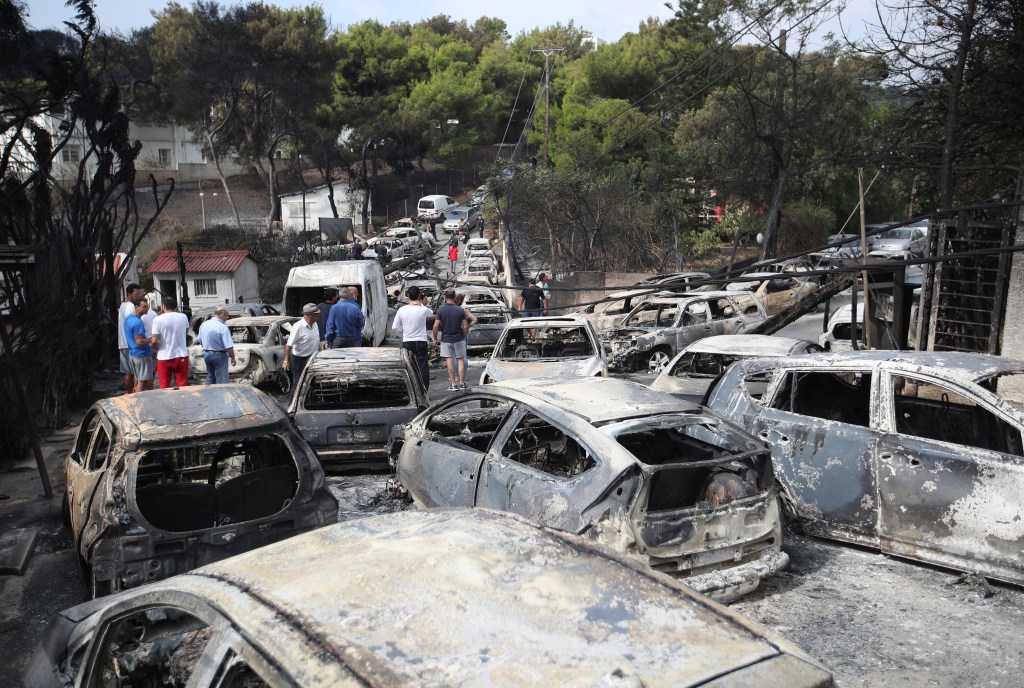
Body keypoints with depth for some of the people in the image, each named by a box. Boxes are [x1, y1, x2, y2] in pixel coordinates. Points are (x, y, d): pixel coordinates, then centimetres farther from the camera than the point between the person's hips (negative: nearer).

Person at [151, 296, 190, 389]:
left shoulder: (158, 319, -10)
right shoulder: (183, 317, 0)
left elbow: (154, 341, -14)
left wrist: (158, 349, 4)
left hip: (164, 357, -2)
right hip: (181, 356, 2)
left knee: (164, 387, 6)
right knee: (183, 385, 7)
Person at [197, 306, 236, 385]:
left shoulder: (203, 325, 1)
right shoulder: (223, 327, -22)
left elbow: (200, 340, 13)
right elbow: (229, 347, -23)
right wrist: (232, 358, -10)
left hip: (206, 354, 7)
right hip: (219, 355, -7)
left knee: (210, 376, 22)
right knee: (221, 380, 3)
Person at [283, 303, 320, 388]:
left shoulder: (315, 325, 7)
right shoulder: (298, 327, -19)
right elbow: (289, 345, -22)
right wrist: (286, 360, -26)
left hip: (313, 359, 8)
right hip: (300, 360, -8)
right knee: (298, 384, -2)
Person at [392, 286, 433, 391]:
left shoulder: (401, 310, -5)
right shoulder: (423, 310, -11)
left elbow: (395, 327, 0)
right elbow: (431, 313, 13)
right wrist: (420, 303, 11)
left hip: (407, 343, 2)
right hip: (421, 342, -2)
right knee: (423, 367, 3)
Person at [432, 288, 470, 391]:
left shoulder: (440, 310, -7)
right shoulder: (460, 310, -6)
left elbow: (436, 326, -10)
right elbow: (465, 327, -5)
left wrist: (435, 338, 3)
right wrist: (464, 336, 12)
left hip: (446, 339, 0)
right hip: (459, 338, 0)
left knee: (449, 361, 3)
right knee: (460, 360, 10)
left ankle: (453, 384, 3)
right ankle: (462, 383, 10)